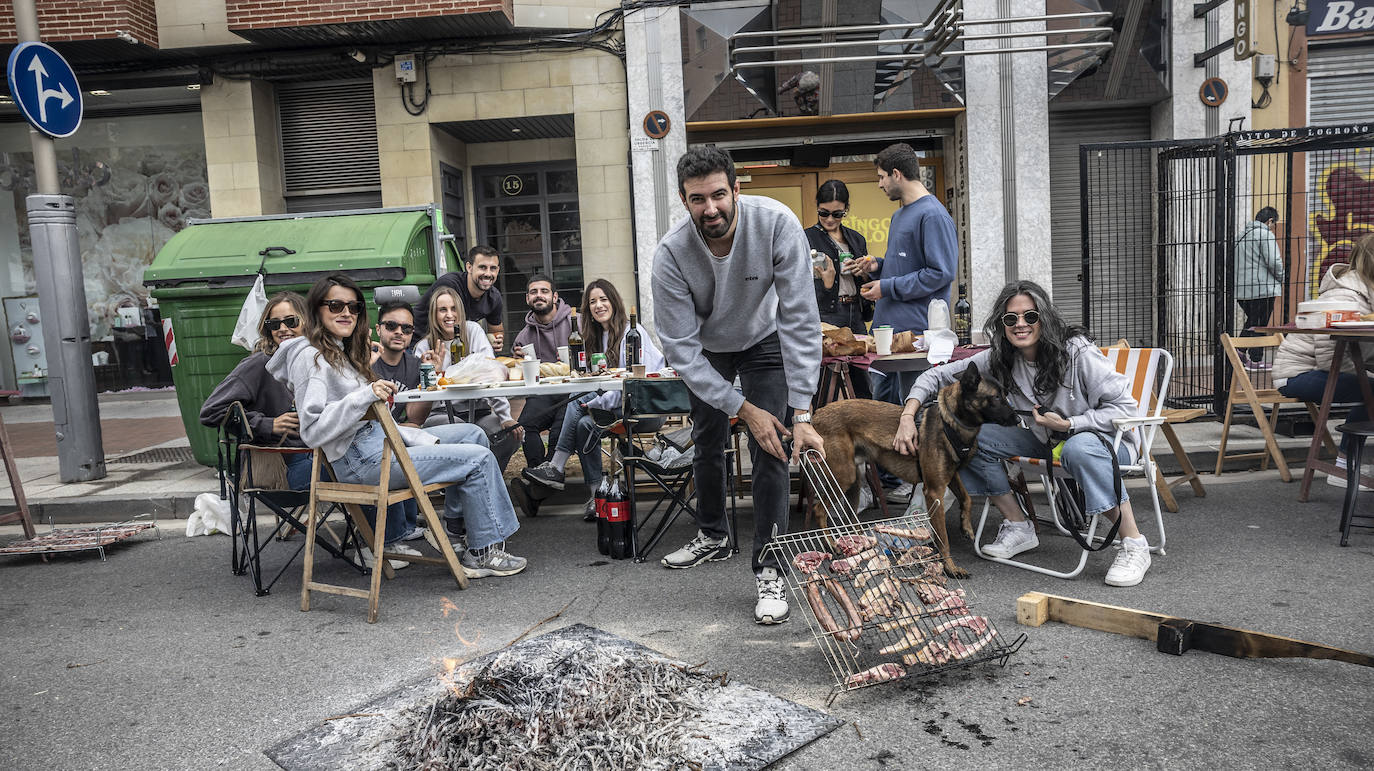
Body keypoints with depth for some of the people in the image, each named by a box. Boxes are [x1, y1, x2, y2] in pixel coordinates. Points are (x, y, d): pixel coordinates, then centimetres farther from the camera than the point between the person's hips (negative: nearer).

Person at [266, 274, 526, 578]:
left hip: (377, 438, 10)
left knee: (473, 435, 14)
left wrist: (421, 438, 8)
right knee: (479, 459, -11)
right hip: (358, 459, -10)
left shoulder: (341, 352, 18)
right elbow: (313, 430, -24)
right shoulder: (311, 357, -13)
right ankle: (481, 551, 1)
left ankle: (456, 528, 17)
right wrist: (364, 395, -32)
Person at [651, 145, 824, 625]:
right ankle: (712, 536, 39)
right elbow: (680, 348, -28)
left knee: (770, 450, -12)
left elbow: (800, 322, -34)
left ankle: (769, 569, -1)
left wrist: (802, 414, -39)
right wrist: (744, 409, -31)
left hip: (763, 342, -1)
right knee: (707, 443, 14)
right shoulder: (671, 254, -33)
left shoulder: (777, 224, -36)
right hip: (705, 349, 2)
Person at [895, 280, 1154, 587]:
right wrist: (908, 416, -20)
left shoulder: (1077, 352, -23)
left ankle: (1135, 545, -24)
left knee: (1080, 448, -42)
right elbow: (937, 376, -6)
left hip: (1105, 437, -5)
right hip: (1047, 440, 6)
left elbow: (1123, 407, -22)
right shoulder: (999, 360, -9)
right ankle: (1019, 528, 2)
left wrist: (1067, 424, -29)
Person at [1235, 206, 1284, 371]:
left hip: (1241, 289, 8)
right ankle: (1256, 360, 4)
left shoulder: (1242, 234, 16)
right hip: (1262, 288, -7)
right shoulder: (1265, 234, -9)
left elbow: (1235, 262, 18)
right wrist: (1281, 280, 0)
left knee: (1251, 322, 20)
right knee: (1259, 325, 0)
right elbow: (1274, 262, -16)